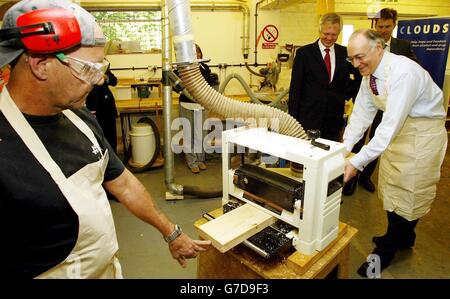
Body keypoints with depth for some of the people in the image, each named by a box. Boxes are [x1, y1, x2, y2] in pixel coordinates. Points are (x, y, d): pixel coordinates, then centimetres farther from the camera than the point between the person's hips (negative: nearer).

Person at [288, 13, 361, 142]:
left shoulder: (344, 53, 6)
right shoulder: (304, 53, -1)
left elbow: (359, 77, 20)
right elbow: (295, 88, -3)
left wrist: (346, 93, 4)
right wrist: (293, 118, -7)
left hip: (335, 118, 3)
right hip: (309, 117, -3)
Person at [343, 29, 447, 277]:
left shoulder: (403, 73, -30)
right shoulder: (369, 73, -5)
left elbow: (390, 125, -35)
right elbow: (361, 114, -3)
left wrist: (357, 162, -38)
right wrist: (344, 149, -12)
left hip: (423, 132, -8)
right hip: (397, 130, 8)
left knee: (408, 192, 3)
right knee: (390, 187, 18)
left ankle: (386, 251, 20)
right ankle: (403, 237, 40)